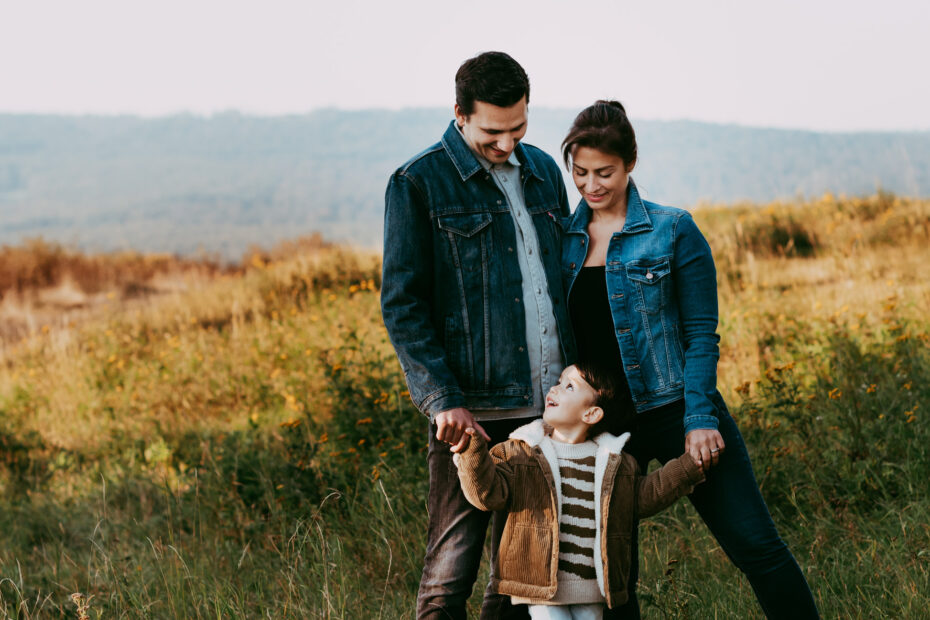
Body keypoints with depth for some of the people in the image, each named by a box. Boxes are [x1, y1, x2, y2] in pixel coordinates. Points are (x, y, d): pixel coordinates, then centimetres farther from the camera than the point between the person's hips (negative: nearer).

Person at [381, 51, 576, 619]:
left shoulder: (544, 172, 13)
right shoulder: (419, 184, -4)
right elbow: (402, 305, -6)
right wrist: (443, 400, -14)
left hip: (548, 406, 5)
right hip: (472, 412, -5)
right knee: (451, 573, -4)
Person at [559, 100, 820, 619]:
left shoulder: (673, 231, -3)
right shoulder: (564, 238, 7)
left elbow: (701, 335, -5)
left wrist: (700, 419, -13)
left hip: (673, 412, -3)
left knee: (754, 544, -6)